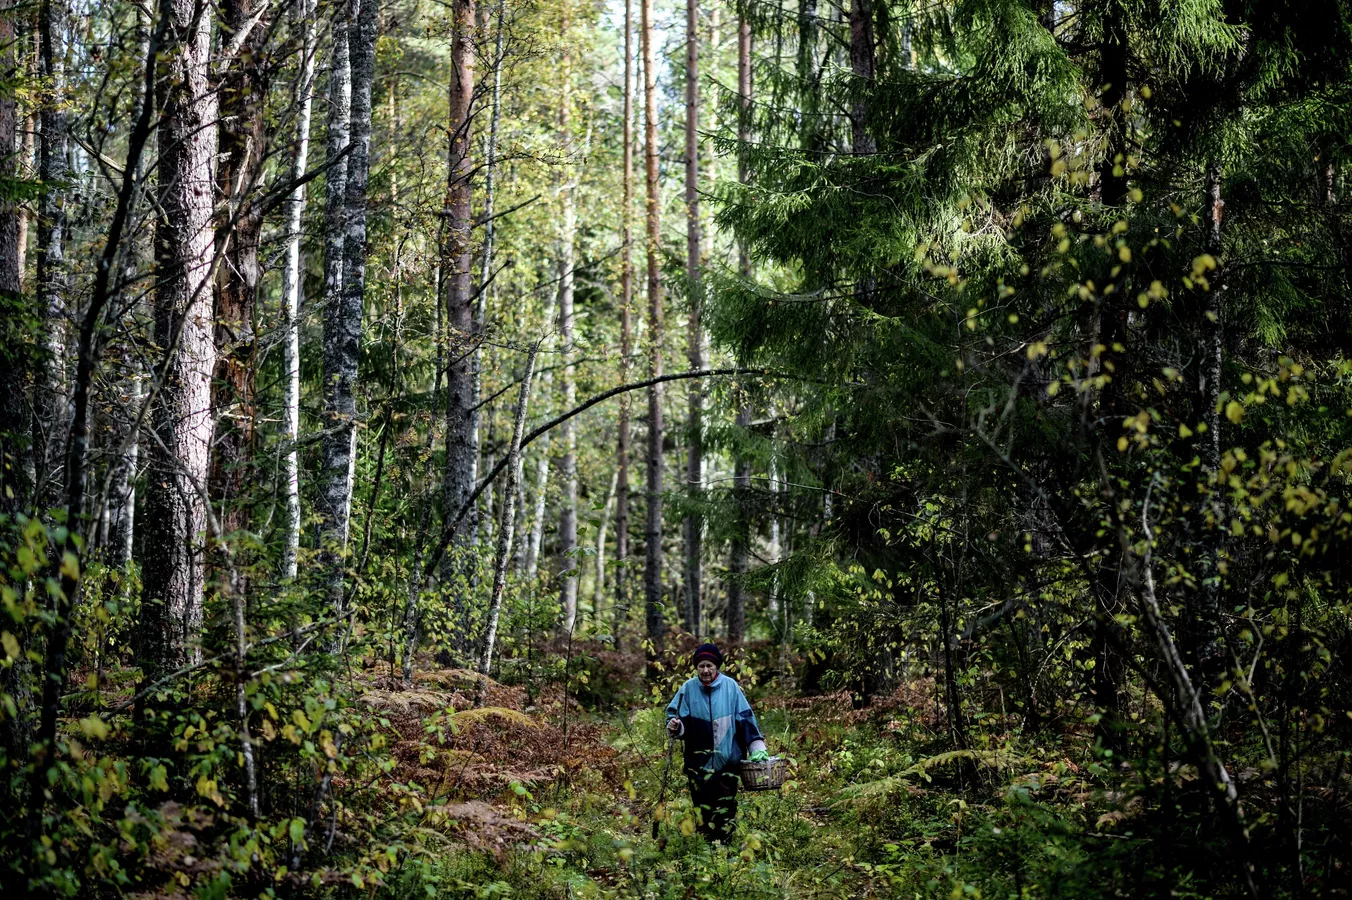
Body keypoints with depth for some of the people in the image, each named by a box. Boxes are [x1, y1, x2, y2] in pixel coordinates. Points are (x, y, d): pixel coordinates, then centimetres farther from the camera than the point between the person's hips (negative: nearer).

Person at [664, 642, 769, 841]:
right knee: (702, 808, 3)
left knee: (726, 808, 1)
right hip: (699, 760, 1)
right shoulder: (688, 689, -1)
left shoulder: (730, 687, -2)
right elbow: (678, 718, 3)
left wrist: (757, 748, -4)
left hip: (728, 760, -1)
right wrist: (674, 726, -20)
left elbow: (746, 719, 2)